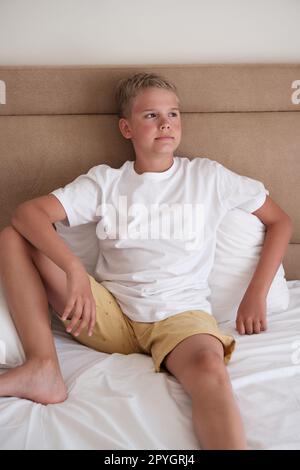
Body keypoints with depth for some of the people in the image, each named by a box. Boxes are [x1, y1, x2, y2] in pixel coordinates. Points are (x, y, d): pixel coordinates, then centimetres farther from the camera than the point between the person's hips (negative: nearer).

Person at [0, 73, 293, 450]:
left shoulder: (207, 175, 8)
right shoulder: (105, 181, 7)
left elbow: (281, 221, 12)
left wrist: (256, 295, 2)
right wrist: (74, 270, -23)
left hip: (180, 312, -2)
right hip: (110, 313, 3)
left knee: (209, 366, -38)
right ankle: (42, 368, -20)